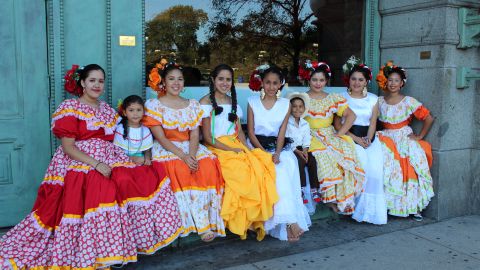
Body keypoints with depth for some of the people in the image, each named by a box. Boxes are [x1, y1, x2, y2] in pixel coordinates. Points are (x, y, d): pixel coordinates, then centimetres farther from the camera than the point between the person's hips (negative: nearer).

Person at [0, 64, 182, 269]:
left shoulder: (108, 110, 19)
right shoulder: (69, 108, -1)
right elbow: (68, 147, -9)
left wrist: (133, 159, 5)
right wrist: (96, 164, -20)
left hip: (108, 162, 6)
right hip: (78, 165, -6)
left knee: (146, 180, -13)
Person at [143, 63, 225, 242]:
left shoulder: (192, 105, 13)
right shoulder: (153, 105, 0)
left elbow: (194, 134, 3)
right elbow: (161, 138, -9)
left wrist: (192, 155, -18)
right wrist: (183, 156, -21)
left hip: (190, 148, 4)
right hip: (165, 150, -3)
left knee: (208, 165, -26)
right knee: (179, 169, -34)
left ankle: (208, 221, -22)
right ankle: (202, 225, -25)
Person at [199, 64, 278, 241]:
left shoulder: (233, 102, 18)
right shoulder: (206, 102, -1)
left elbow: (239, 130, 16)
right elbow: (207, 137, -6)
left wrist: (246, 148, -4)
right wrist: (231, 149, -13)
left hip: (237, 146, 5)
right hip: (217, 149, -5)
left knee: (261, 168, -24)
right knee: (243, 172, -31)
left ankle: (254, 218, -15)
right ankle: (240, 222, -15)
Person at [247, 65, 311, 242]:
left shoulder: (285, 104, 9)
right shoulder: (253, 102, 5)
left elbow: (281, 133, 1)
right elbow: (251, 132, -1)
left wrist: (277, 153, -16)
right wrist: (264, 153, -15)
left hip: (278, 147, 2)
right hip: (257, 146, -2)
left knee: (287, 166, -29)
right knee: (279, 172, -28)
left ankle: (289, 220, -26)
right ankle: (290, 221, -25)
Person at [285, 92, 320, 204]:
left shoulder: (305, 124, 14)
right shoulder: (287, 123, -3)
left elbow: (307, 138, 6)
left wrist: (305, 149, -12)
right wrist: (297, 151, -18)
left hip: (303, 149, 5)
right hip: (291, 149, -5)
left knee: (313, 161, -19)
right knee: (300, 161, -30)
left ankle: (314, 189, -11)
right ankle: (302, 190, -24)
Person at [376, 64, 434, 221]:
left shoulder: (409, 101, -2)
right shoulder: (379, 102, 5)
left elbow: (429, 118, -1)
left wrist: (419, 136, -3)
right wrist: (375, 135, -5)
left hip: (405, 139, -1)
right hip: (386, 138, 1)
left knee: (410, 170, -18)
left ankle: (414, 207, -6)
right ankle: (384, 204, -12)